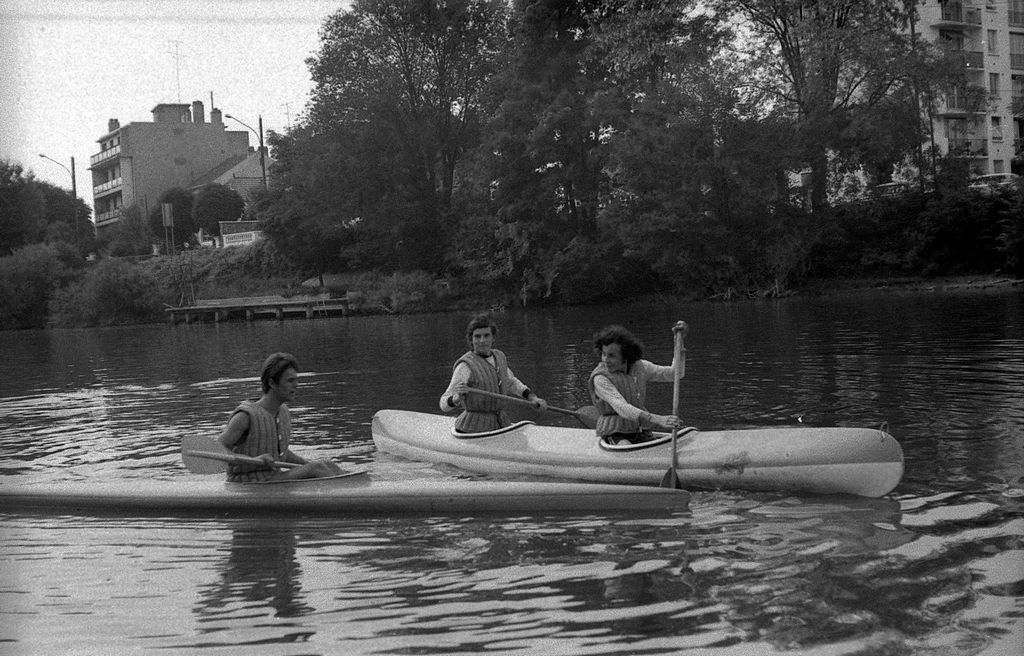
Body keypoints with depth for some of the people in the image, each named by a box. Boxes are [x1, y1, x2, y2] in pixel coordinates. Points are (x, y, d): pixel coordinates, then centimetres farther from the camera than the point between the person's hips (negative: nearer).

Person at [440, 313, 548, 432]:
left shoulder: (499, 357, 9)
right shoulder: (466, 366, -14)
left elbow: (510, 383, 28)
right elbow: (444, 405, -20)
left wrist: (532, 397, 15)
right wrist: (456, 399, -41)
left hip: (501, 425, 7)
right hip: (474, 430, -7)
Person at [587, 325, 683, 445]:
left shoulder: (639, 367, 4)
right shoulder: (600, 378, -16)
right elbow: (622, 408, -30)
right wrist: (657, 420, -42)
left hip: (641, 432, 6)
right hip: (614, 434, -6)